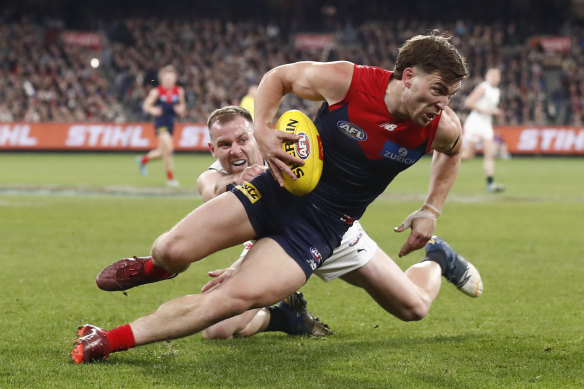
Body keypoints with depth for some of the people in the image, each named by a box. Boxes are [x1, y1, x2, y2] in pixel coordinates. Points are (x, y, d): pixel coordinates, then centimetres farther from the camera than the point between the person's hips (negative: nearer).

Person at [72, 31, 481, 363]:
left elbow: (451, 151, 16)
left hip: (321, 227, -1)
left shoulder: (441, 127, -11)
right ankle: (157, 267, 29)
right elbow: (278, 77, 1)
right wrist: (263, 129, -15)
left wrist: (430, 211, 10)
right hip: (279, 188, 1)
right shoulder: (345, 81, -16)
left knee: (238, 297, -24)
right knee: (172, 250, -3)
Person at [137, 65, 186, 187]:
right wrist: (153, 110, -25)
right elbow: (146, 105, -3)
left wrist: (181, 109, -9)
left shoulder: (179, 91, 2)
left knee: (162, 152, 14)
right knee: (168, 147, -19)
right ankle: (170, 178, -7)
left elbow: (182, 106, 15)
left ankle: (143, 160, 43)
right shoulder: (156, 92, -9)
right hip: (160, 121, -6)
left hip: (171, 122, 6)